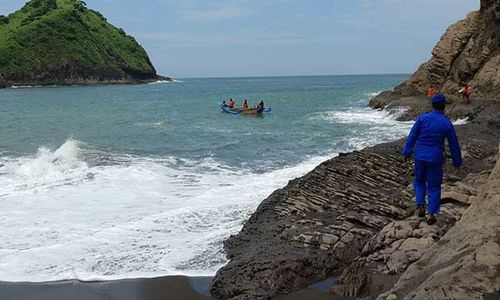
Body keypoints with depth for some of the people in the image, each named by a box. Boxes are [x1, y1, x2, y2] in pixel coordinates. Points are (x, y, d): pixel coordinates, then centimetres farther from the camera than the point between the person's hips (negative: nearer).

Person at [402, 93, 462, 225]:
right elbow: (454, 145, 1)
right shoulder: (447, 124, -8)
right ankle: (431, 214, 9)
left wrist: (407, 152, 7)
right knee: (434, 187, 11)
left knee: (419, 181, 23)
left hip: (420, 156, 1)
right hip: (435, 159, -1)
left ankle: (421, 206, 8)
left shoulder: (422, 118, -7)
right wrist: (457, 161, 13)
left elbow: (412, 136, -4)